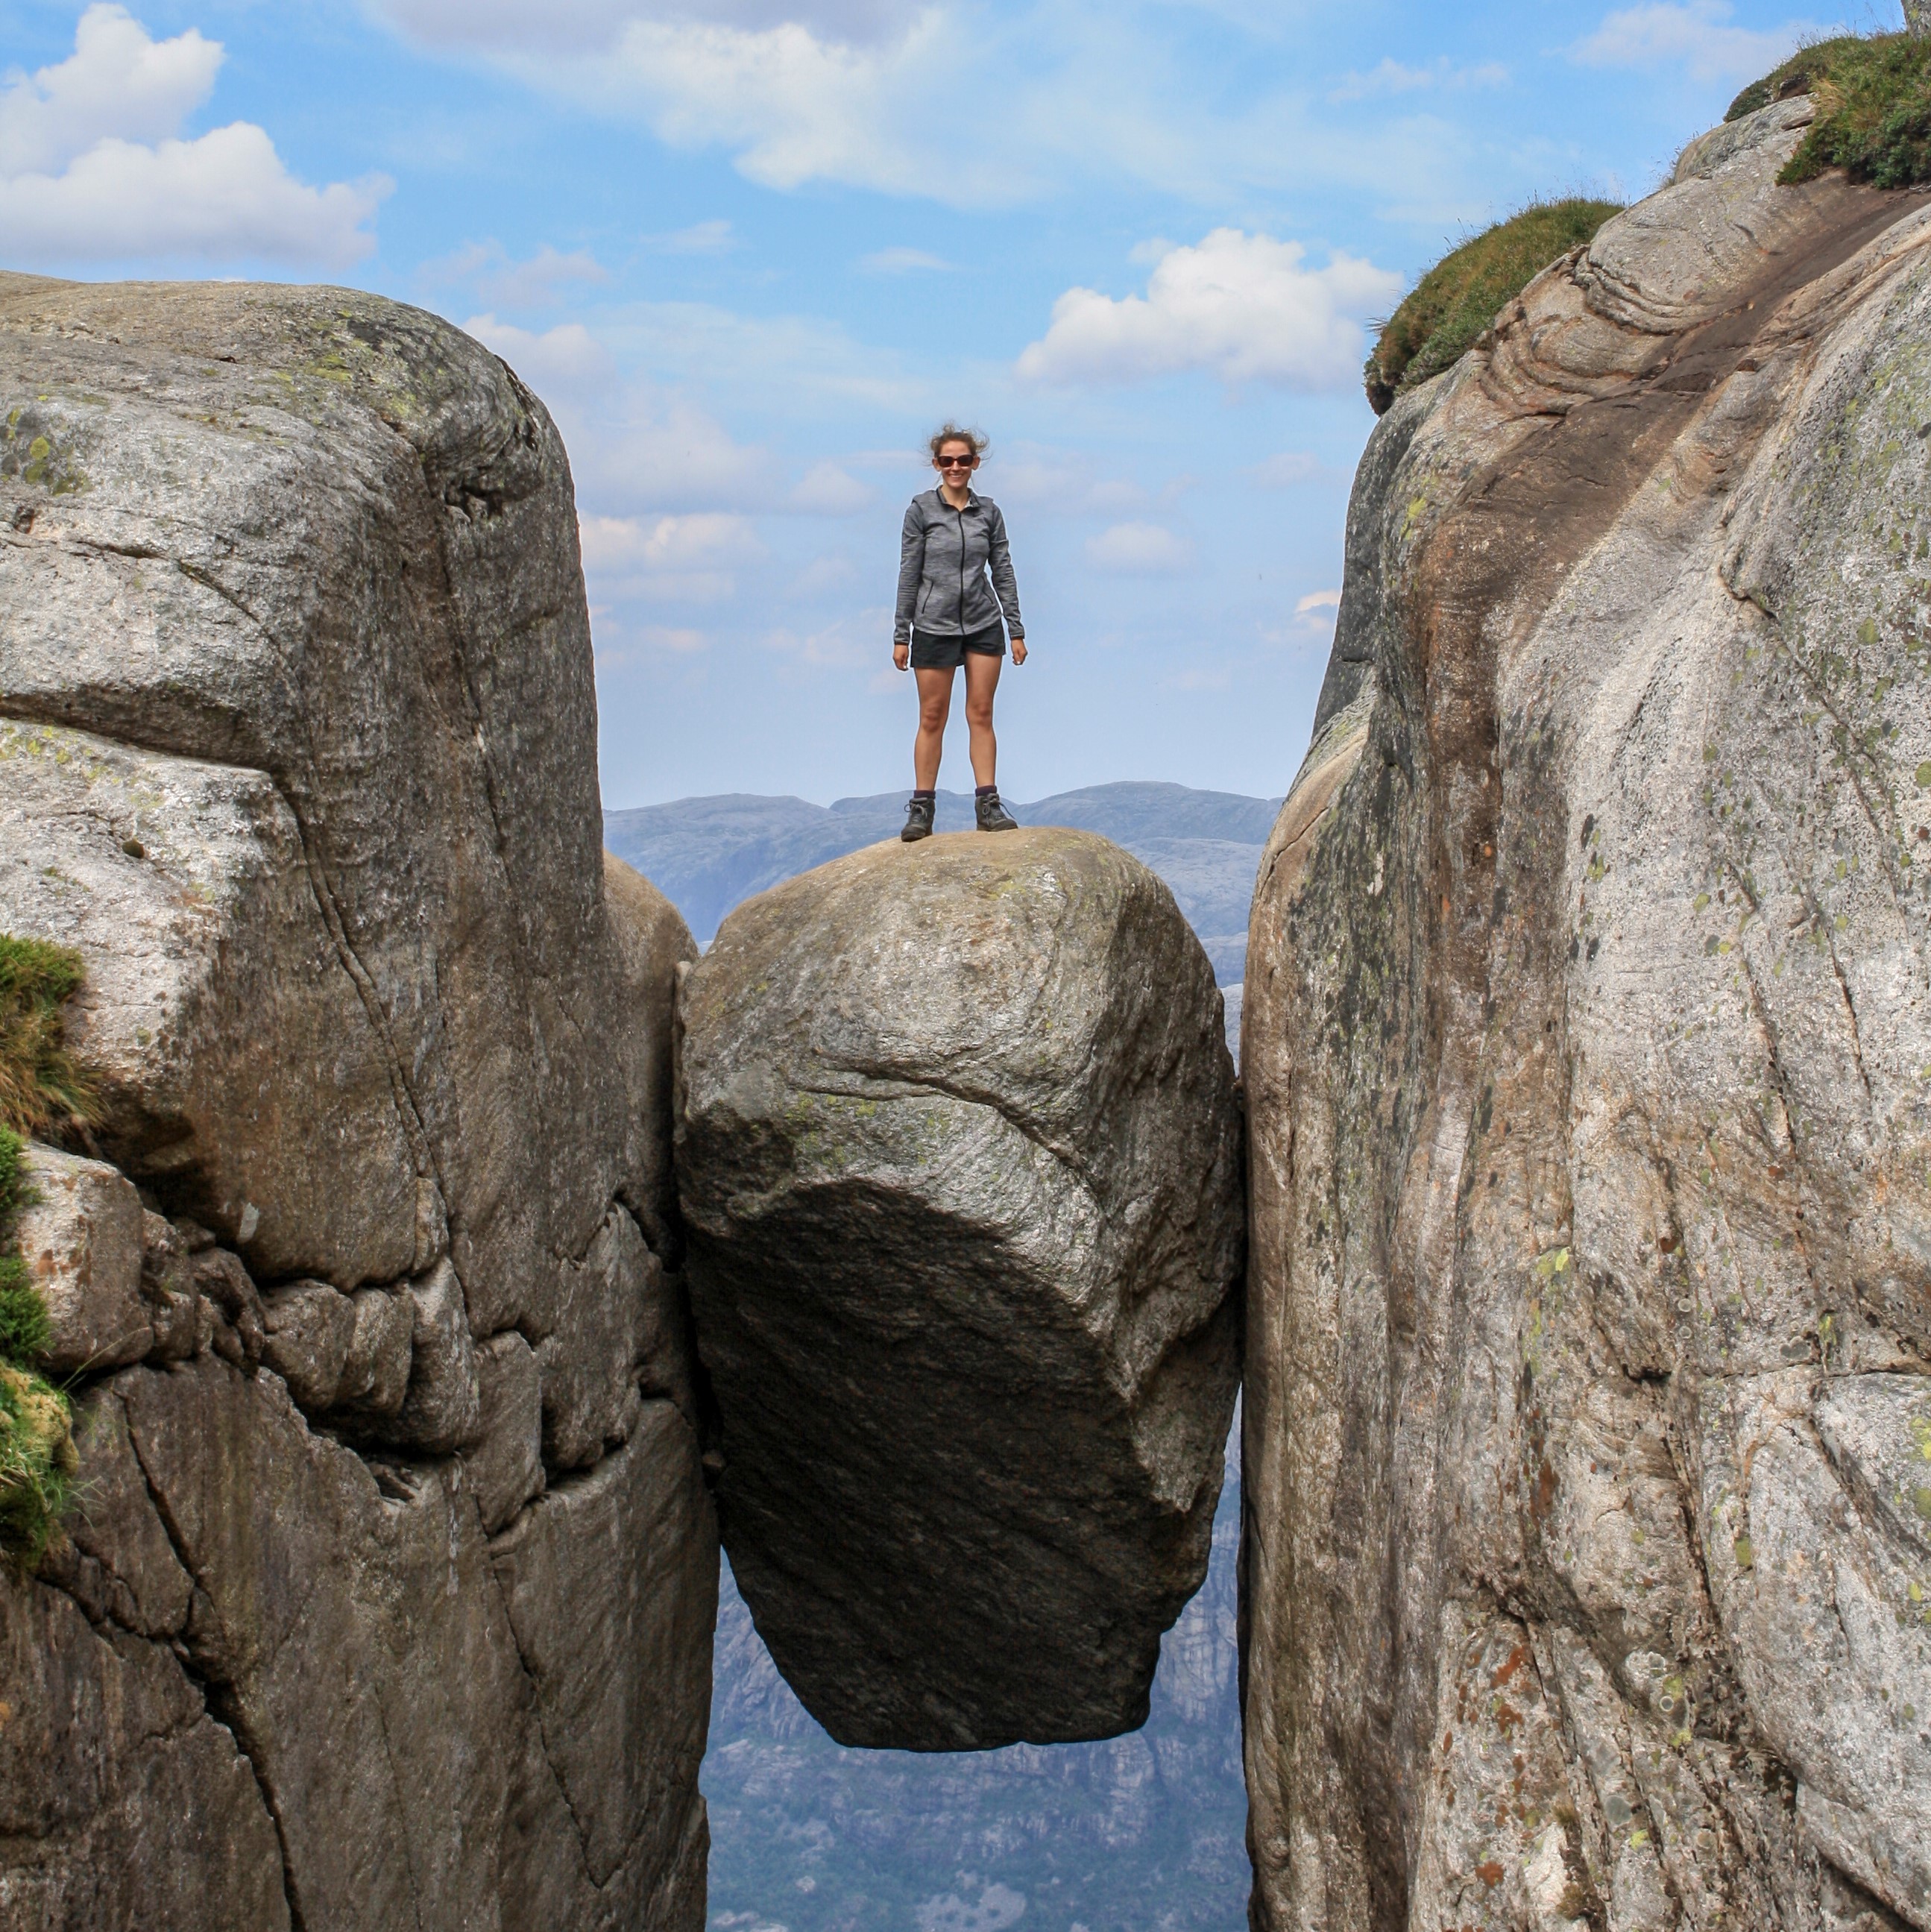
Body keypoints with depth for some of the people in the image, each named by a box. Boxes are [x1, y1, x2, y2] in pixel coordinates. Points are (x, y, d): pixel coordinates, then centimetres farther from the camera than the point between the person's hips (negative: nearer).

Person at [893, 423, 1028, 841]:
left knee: (981, 715, 2)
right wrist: (901, 635, -4)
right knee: (932, 718, 2)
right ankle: (921, 809, 8)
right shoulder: (921, 510, -2)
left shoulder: (988, 512, 5)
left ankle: (988, 805, 5)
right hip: (934, 626, -2)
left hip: (984, 625, 2)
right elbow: (909, 574, -2)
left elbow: (1003, 573, 8)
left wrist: (1016, 630, 5)